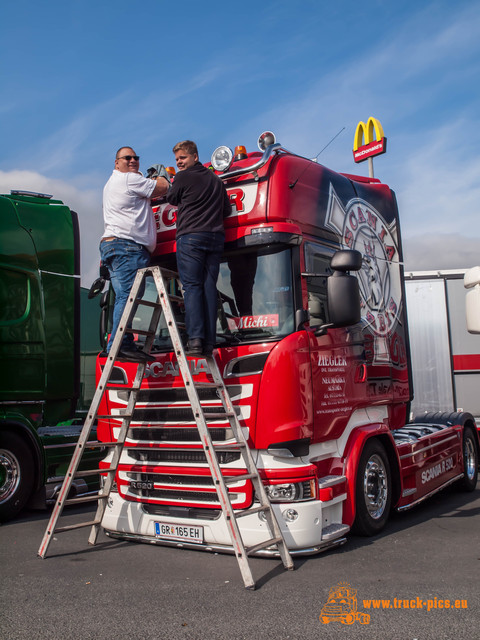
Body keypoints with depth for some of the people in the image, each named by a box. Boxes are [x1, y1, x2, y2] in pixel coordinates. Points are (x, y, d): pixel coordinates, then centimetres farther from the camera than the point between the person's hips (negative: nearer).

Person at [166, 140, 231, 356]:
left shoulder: (183, 177, 2)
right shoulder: (216, 180, 20)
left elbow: (171, 199, 16)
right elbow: (227, 210, 25)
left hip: (191, 236, -5)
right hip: (216, 237, 5)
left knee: (192, 286, -8)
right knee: (209, 287, 2)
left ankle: (195, 339, -18)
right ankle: (208, 342, -2)